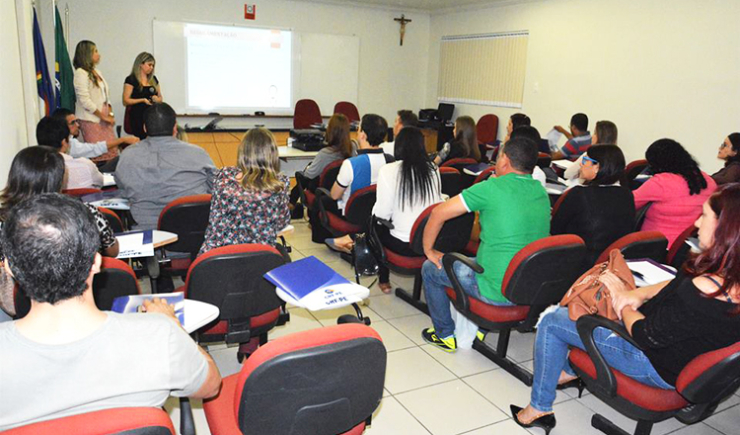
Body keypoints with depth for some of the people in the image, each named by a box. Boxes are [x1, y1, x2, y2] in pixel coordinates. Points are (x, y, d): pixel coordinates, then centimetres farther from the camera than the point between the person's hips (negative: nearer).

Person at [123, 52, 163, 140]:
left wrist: (157, 99, -2)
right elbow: (126, 101, -5)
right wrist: (142, 100, -16)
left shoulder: (153, 79, 16)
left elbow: (160, 98, 22)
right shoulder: (131, 80, 0)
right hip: (138, 117, -5)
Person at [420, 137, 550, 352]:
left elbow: (438, 214, -14)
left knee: (430, 269, 14)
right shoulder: (542, 193, 3)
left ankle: (445, 335, 28)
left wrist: (428, 249, -1)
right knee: (470, 260, 34)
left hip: (498, 292, -7)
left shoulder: (492, 188, -17)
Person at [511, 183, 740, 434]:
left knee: (551, 323, 1)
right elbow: (678, 285, 6)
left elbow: (646, 335, -25)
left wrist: (623, 299, -7)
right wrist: (639, 294, -9)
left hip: (656, 368, -9)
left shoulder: (706, 290, -37)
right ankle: (571, 369, 37)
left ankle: (539, 409, 17)